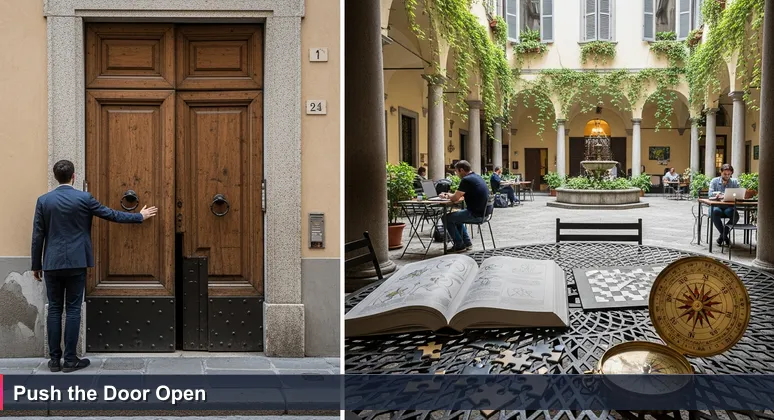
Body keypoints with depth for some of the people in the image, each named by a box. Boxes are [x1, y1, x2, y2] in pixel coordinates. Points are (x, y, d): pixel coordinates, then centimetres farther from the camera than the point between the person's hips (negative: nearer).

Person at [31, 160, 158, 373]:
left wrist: (36, 265, 11)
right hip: (76, 263, -2)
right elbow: (112, 215, 3)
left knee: (54, 310, 8)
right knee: (73, 310, 2)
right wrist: (140, 216, 17)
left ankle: (54, 359, 10)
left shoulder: (43, 200, 1)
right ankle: (70, 359, 4)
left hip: (52, 263, 2)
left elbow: (37, 235, 3)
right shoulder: (84, 198, -5)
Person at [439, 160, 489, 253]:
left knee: (446, 218, 0)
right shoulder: (477, 177, 13)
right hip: (482, 212, 10)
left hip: (475, 214, -10)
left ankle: (460, 245, 5)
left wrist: (447, 196, 8)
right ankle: (467, 242, 28)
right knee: (457, 217, 30)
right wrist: (450, 195, 16)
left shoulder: (466, 180, -17)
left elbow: (455, 199, -12)